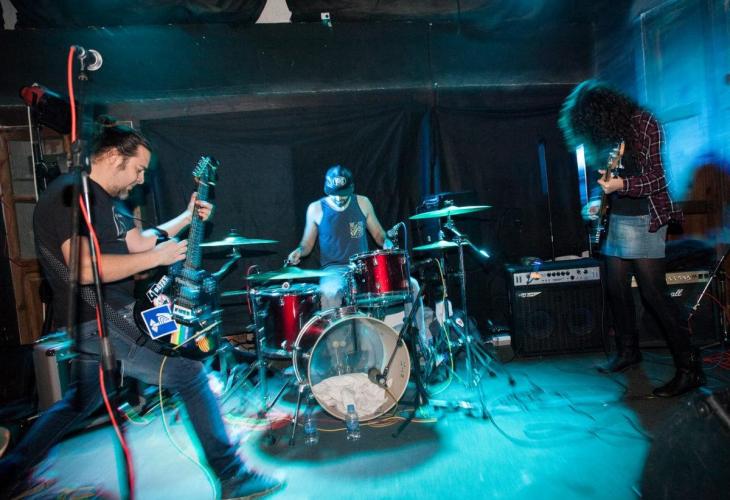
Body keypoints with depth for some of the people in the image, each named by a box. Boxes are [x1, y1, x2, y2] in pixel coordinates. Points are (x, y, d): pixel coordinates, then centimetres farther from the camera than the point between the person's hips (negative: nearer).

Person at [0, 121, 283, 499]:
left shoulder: (105, 198, 14)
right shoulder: (69, 194, -17)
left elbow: (138, 242, 19)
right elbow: (84, 267, -28)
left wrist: (186, 218, 14)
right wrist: (157, 258, -21)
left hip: (104, 320, 11)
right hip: (95, 322, -11)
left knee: (78, 403, 27)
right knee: (191, 375, -9)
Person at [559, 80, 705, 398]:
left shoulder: (643, 124, -8)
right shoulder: (610, 135, 13)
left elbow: (657, 178, -13)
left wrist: (622, 185, -28)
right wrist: (601, 203, 10)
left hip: (643, 222, -8)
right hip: (615, 219, 8)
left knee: (654, 294, -9)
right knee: (617, 290, 12)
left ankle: (689, 368, 1)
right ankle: (628, 351, 29)